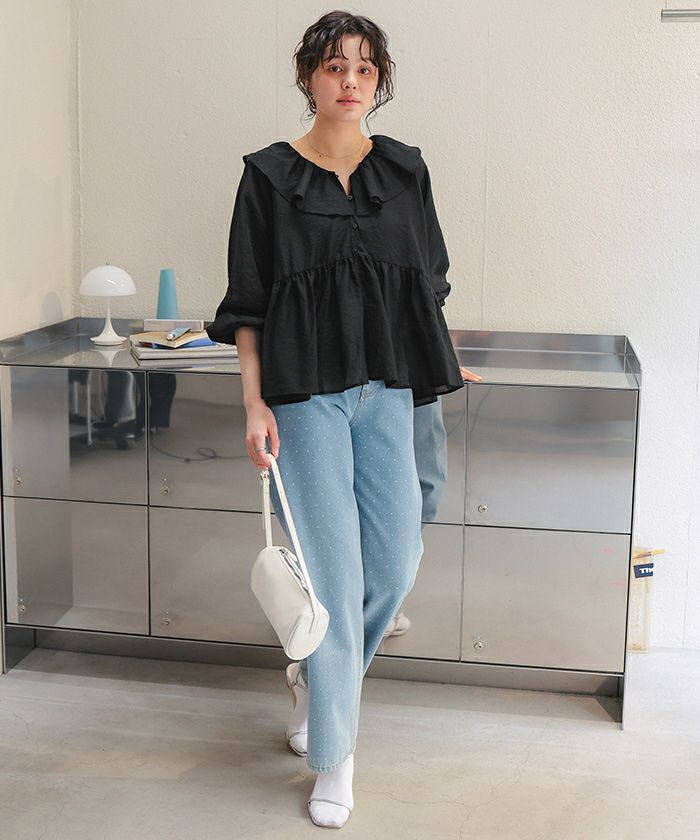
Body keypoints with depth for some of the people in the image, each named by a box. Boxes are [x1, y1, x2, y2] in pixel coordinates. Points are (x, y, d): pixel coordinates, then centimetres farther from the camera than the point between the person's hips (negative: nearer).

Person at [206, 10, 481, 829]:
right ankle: (333, 757, 12)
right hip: (306, 392, -4)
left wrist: (440, 364, 14)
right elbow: (246, 304, -1)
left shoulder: (404, 169, 9)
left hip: (385, 389, 4)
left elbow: (428, 281, 16)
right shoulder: (270, 175, 0)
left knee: (396, 561, 4)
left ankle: (318, 672, 34)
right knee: (334, 569, -3)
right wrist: (254, 404, -8)